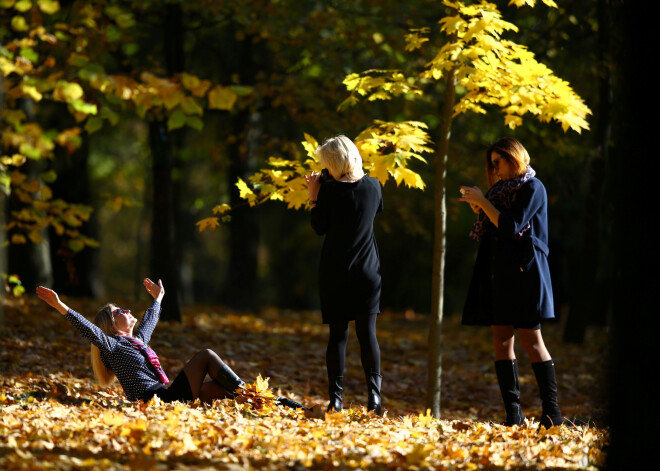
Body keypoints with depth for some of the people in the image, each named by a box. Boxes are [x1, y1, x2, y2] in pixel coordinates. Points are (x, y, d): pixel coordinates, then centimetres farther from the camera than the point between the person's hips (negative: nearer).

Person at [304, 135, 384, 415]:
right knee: (367, 332, 4)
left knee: (338, 334, 3)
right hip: (367, 271, 2)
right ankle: (374, 392, -9)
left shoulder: (329, 190, -11)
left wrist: (314, 196, 3)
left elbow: (319, 228, -4)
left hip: (335, 272, -2)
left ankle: (336, 398, 3)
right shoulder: (373, 186, -1)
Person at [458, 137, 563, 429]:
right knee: (501, 339, 1)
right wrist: (479, 211, 5)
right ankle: (513, 413, 0)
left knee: (530, 338, -10)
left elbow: (511, 227, -15)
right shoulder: (503, 189, 18)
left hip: (523, 271, -8)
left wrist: (483, 202, -10)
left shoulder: (532, 188, -5)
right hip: (499, 273, 8)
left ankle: (552, 412, -8)